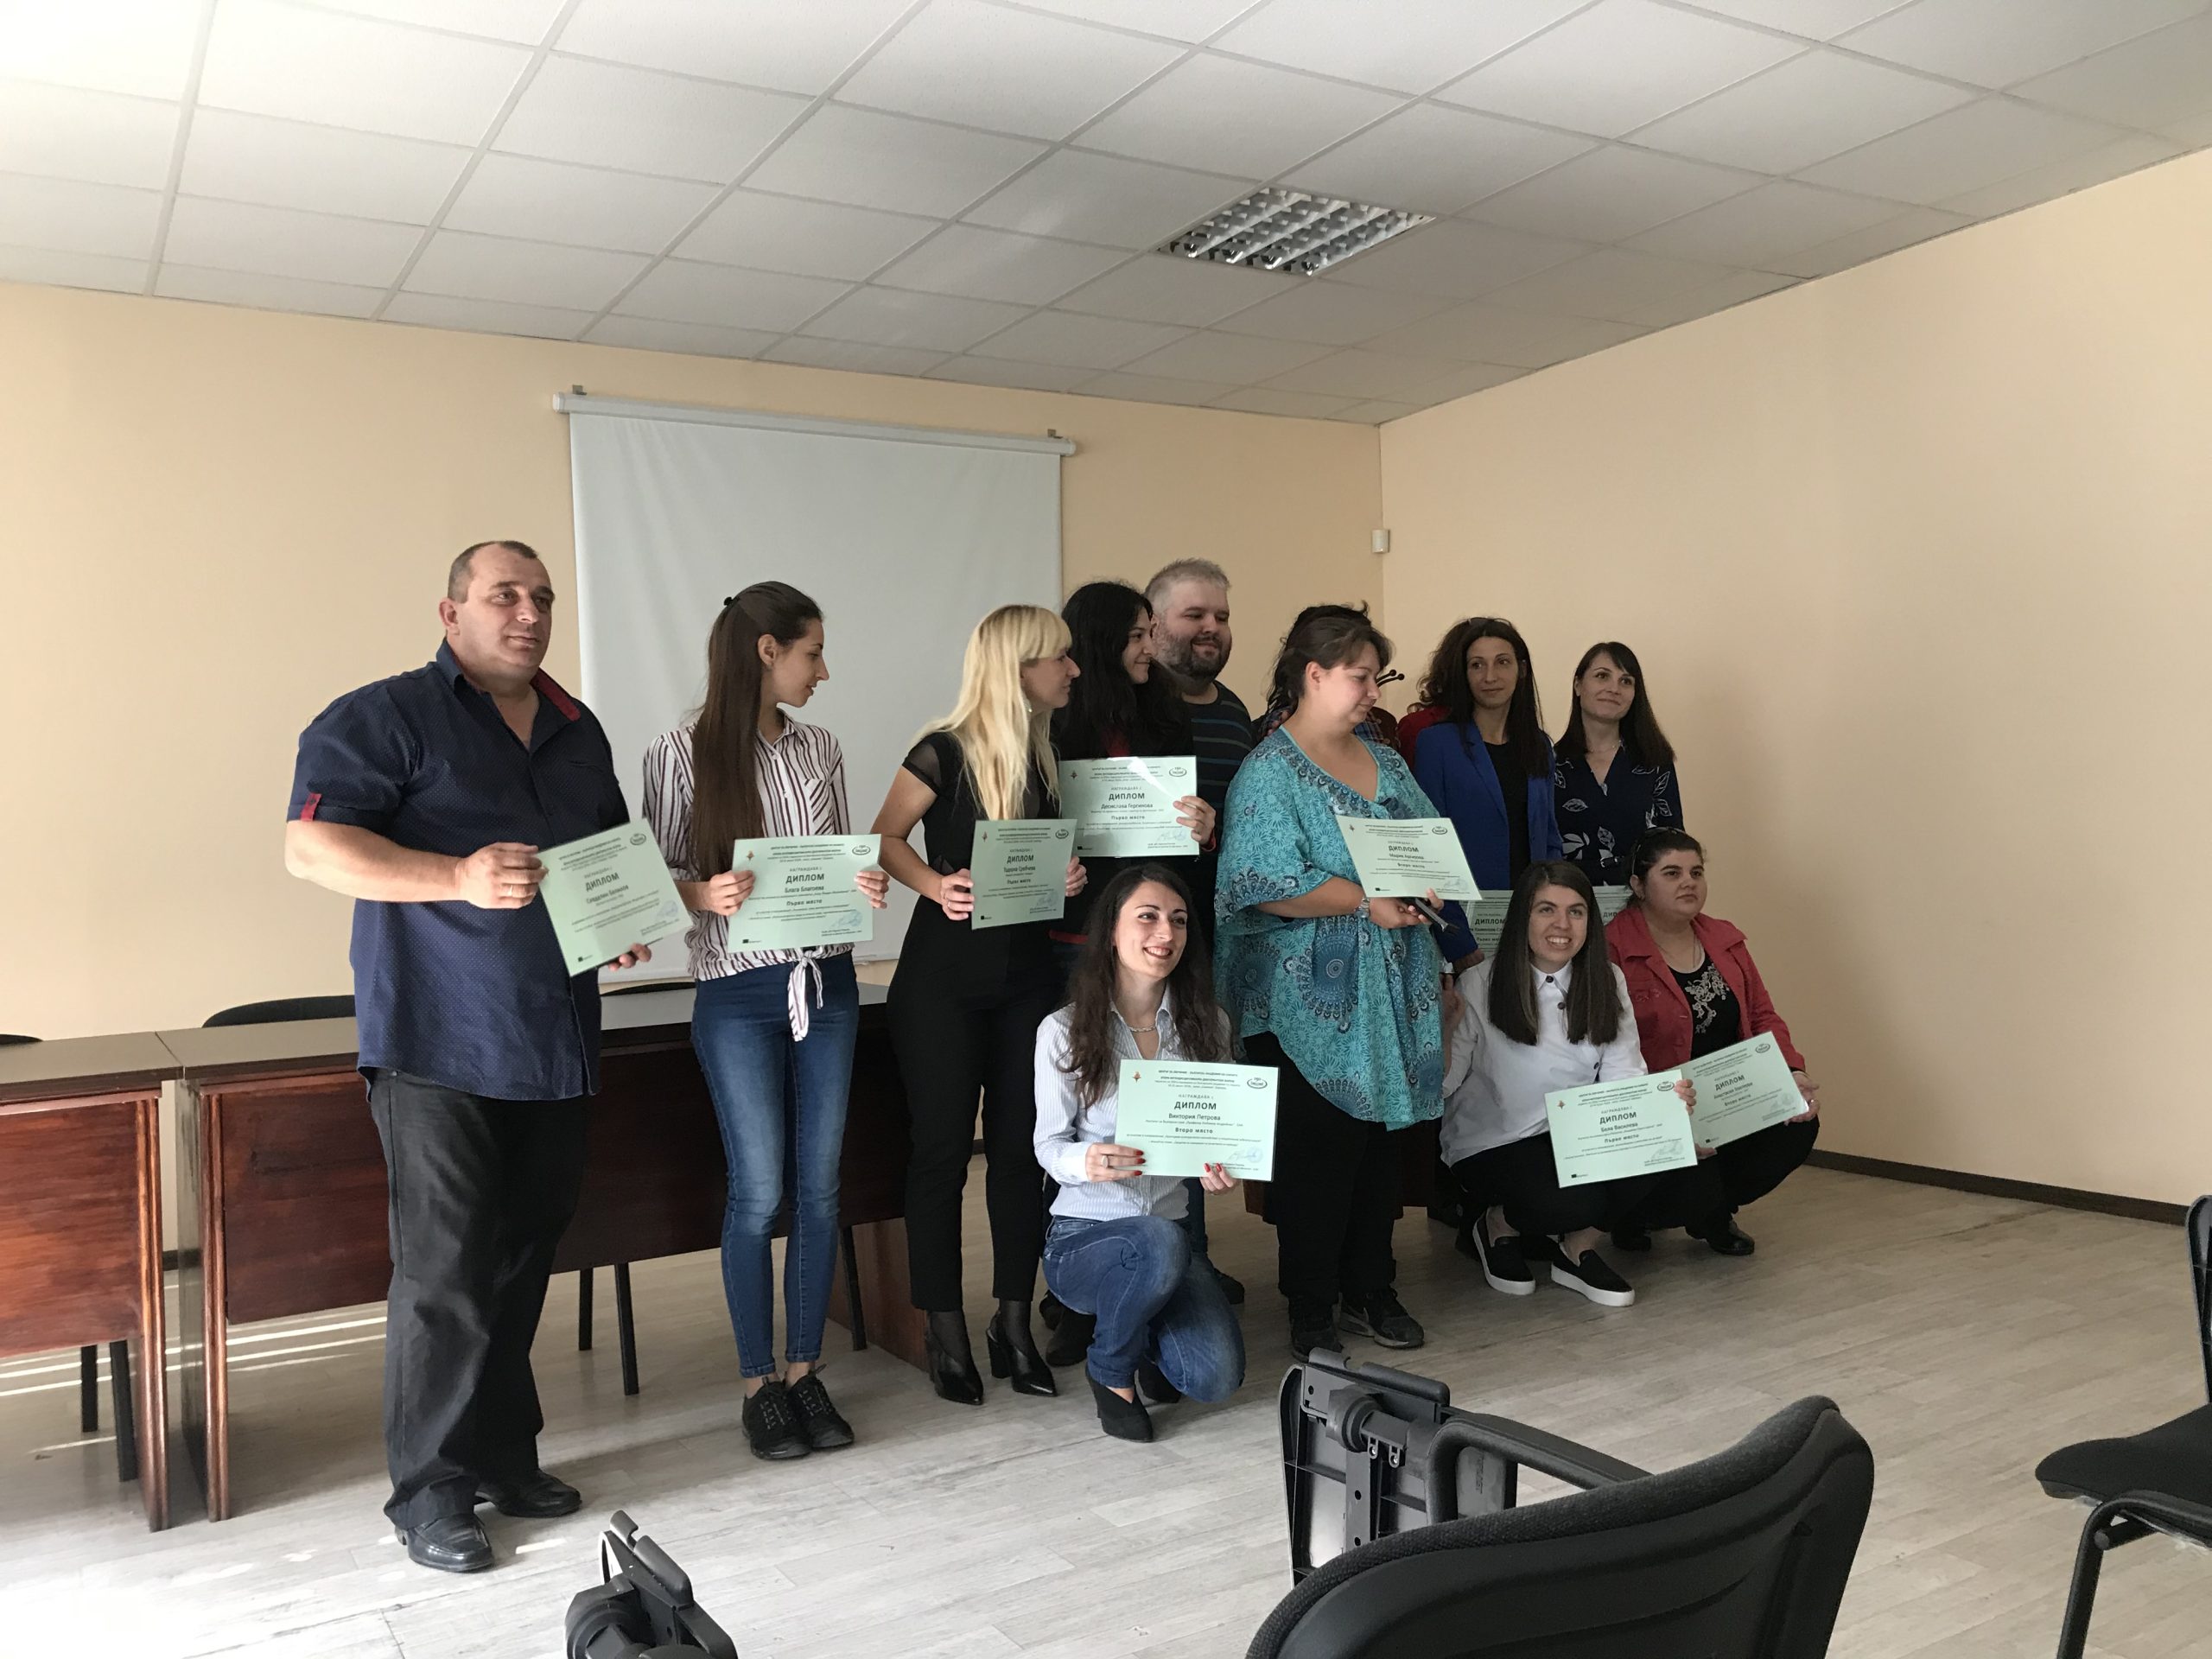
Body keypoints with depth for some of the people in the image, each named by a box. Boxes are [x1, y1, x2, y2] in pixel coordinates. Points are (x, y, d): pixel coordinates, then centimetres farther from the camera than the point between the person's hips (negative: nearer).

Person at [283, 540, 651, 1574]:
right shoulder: (386, 718, -4)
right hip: (439, 1044, -6)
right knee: (446, 1272, -3)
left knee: (523, 1259, 13)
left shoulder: (578, 731, 16)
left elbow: (617, 851, 27)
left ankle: (501, 1457, 27)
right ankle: (429, 1490, 12)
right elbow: (310, 847, -14)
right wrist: (459, 878, -25)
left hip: (553, 1041, 6)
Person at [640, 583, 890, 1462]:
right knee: (758, 1190, 0)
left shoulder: (819, 748, 8)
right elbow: (659, 875, -3)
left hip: (827, 983, 5)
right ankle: (758, 1382, 18)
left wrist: (867, 886, -6)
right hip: (739, 993, -4)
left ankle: (805, 1370, 22)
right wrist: (703, 894, -23)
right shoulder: (683, 753, -5)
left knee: (820, 1185, 8)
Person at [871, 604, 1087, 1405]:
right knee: (942, 1150, 3)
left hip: (1027, 972, 5)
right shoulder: (944, 754, -11)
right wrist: (937, 883, -20)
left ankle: (1014, 1324, 21)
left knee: (1021, 1146, 8)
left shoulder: (1050, 753, 6)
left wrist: (1069, 874, -4)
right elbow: (885, 839, -4)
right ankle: (946, 1334, 15)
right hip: (945, 977, -5)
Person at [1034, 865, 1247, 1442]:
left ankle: (1139, 1333, 21)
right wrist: (1086, 1162, -28)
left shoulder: (1206, 1023, 1)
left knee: (1218, 1377, -17)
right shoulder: (1064, 1031, -9)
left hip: (1167, 1228, 4)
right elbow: (1048, 1143, -4)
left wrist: (1219, 1169, -15)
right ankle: (1110, 1370, -4)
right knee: (1161, 1245, -37)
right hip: (1082, 1235, -3)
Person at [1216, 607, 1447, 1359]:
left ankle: (1371, 1289, 27)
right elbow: (1268, 884, -20)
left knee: (1379, 1137, 13)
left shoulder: (1385, 764, 15)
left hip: (1389, 992, 7)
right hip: (1311, 1000, -7)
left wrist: (1424, 887, -5)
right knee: (1315, 1149, -1)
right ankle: (1311, 1307, 13)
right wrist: (1367, 902, -19)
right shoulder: (1270, 773, -10)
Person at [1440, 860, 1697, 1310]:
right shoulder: (1481, 986, -13)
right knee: (1574, 1202, -33)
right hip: (1491, 1146, -5)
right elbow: (1441, 1086, -16)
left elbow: (1624, 1078, -4)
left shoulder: (1607, 983, 2)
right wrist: (1445, 1027, -35)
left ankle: (1578, 1248, 1)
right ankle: (1494, 1225, 3)